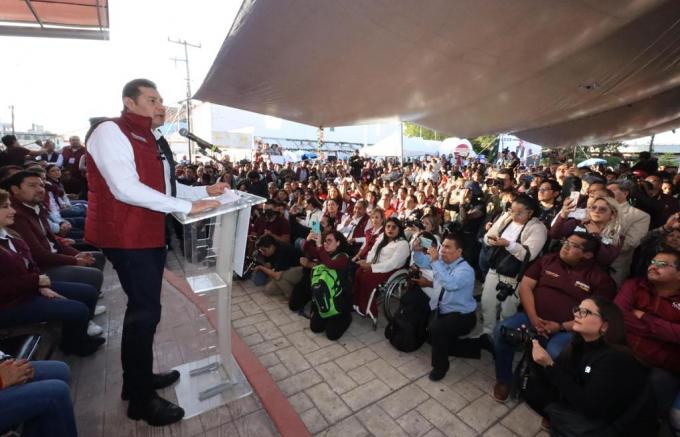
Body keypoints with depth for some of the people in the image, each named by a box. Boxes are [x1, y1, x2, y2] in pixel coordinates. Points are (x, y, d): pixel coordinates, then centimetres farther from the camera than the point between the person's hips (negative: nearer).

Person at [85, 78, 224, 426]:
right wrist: (187, 207, -27)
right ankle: (141, 399, 15)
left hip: (151, 234, 10)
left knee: (143, 308, 18)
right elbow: (126, 189, -26)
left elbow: (166, 188, 14)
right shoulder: (109, 132, -13)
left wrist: (205, 191, 5)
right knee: (146, 311, -4)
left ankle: (138, 379, 37)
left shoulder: (153, 140, 15)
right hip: (126, 237, -10)